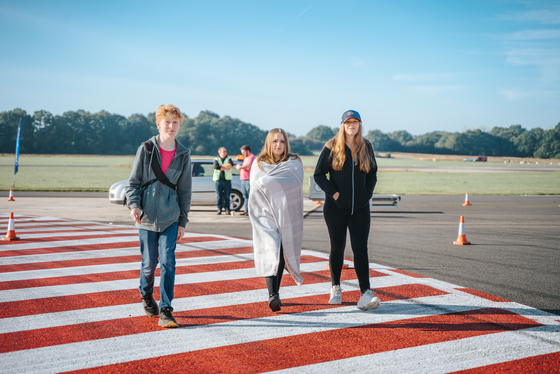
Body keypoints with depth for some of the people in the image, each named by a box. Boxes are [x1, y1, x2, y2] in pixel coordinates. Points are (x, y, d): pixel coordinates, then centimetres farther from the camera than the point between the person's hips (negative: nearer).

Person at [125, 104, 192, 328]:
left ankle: (165, 310, -2)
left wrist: (183, 221, 6)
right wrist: (134, 204, -17)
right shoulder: (146, 149, -2)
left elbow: (185, 191, 8)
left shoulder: (183, 155, 3)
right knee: (149, 262, 6)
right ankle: (146, 295, 36)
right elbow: (133, 182, 1)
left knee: (168, 261, -8)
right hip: (147, 215, -1)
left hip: (170, 217, 1)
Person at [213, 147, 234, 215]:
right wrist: (226, 167, -7)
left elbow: (231, 164, -9)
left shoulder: (228, 159, 13)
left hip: (227, 179, 1)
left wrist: (221, 166, -10)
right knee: (219, 196, -1)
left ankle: (227, 209, 2)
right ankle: (219, 209, 5)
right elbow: (216, 166, -10)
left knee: (227, 196, -1)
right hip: (218, 180, -1)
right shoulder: (216, 159, 10)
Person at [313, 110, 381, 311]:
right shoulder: (332, 147, -2)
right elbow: (319, 174, -2)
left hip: (360, 208, 2)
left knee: (360, 248, -7)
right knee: (337, 248, 7)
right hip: (336, 208, -2)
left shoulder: (366, 147, 7)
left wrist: (367, 194, 2)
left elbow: (372, 173, 15)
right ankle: (336, 288, 25)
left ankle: (365, 294, -11)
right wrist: (333, 193, -11)